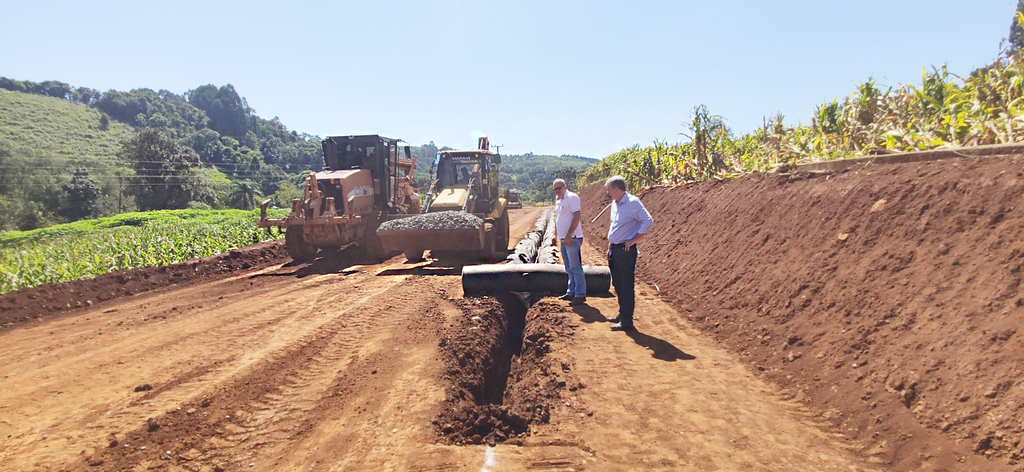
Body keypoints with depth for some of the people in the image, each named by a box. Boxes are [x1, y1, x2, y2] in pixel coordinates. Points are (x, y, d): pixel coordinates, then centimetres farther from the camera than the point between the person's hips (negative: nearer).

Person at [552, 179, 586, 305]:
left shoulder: (572, 197, -11)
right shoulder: (558, 200, 17)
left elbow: (576, 217, -17)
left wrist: (569, 235, -21)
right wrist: (556, 236, 21)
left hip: (572, 238, -9)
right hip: (563, 238, 9)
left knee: (575, 267, -7)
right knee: (569, 268, 14)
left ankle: (580, 295, -3)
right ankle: (571, 292, 22)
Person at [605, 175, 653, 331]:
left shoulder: (633, 202, -15)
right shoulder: (615, 203, 13)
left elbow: (648, 221, -20)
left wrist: (634, 240, -17)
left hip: (626, 250, -9)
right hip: (614, 250, 9)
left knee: (626, 286, -4)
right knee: (617, 284, 17)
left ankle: (627, 321, 2)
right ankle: (622, 315, 30)